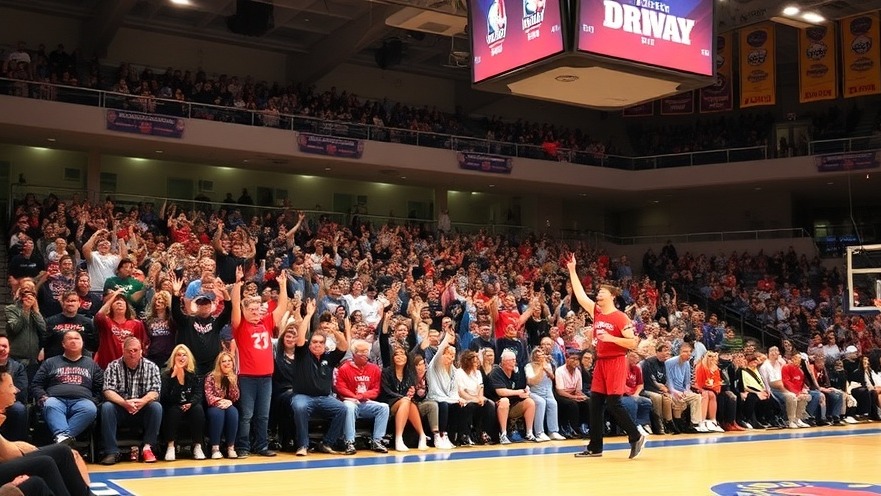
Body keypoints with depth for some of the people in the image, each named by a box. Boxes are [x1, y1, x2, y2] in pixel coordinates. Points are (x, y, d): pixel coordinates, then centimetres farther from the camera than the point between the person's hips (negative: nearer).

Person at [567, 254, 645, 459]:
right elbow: (580, 294, 8)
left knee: (613, 404, -9)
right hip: (600, 361, 7)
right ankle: (595, 447, 12)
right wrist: (572, 271, 8)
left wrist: (611, 338, -22)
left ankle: (636, 437, 6)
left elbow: (633, 343, -13)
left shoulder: (620, 317, -10)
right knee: (595, 404, 6)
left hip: (616, 362, -7)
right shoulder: (596, 312, 8)